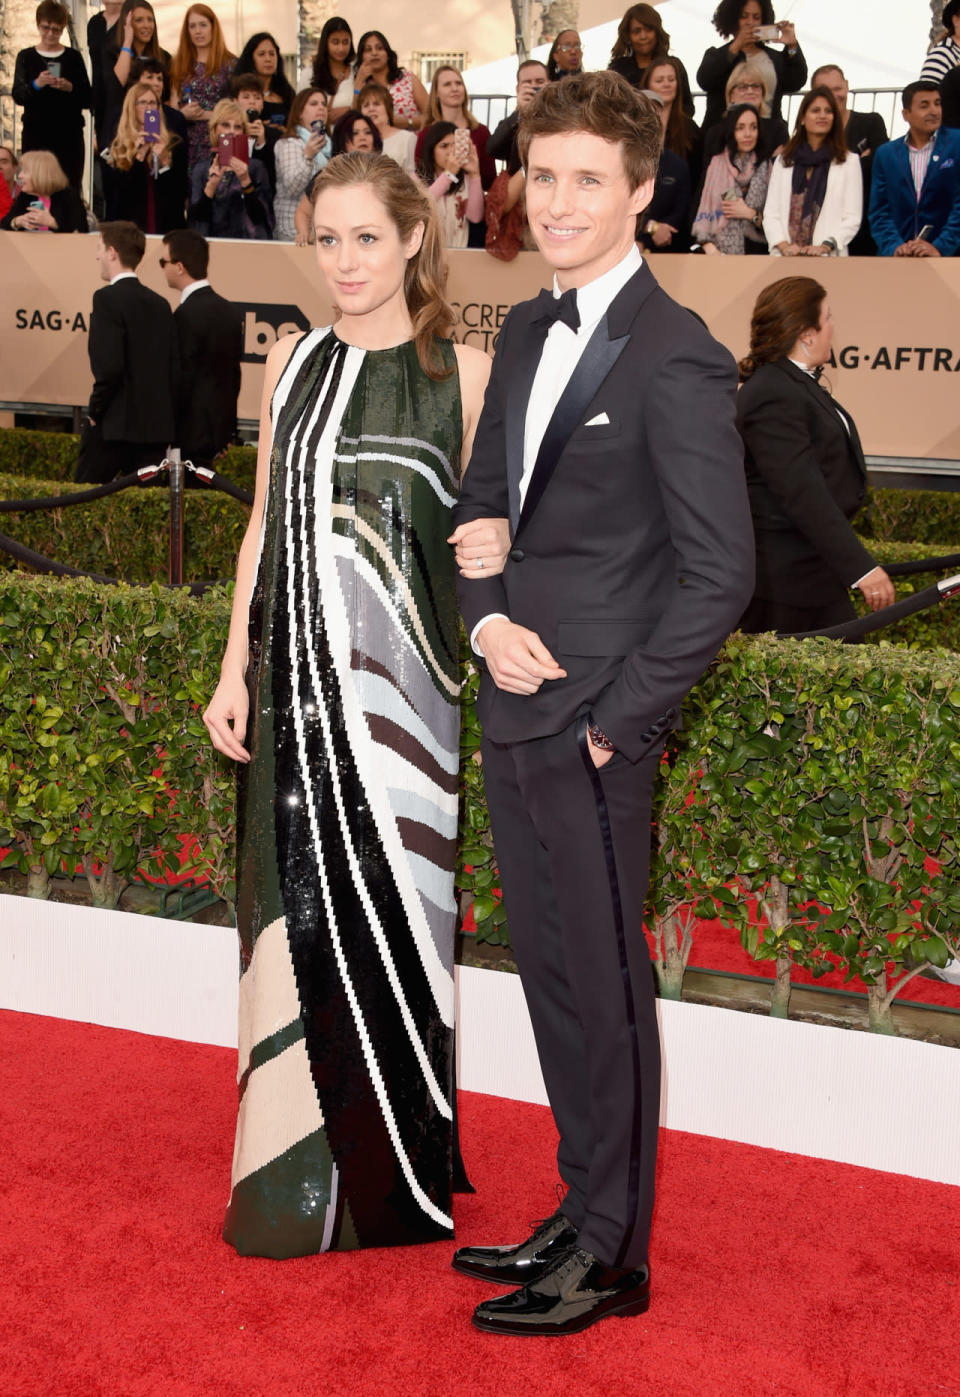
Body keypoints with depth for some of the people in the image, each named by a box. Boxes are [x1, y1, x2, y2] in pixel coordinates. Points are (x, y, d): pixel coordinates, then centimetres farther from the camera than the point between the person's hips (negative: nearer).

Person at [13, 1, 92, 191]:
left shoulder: (73, 57, 9)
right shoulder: (26, 57, 9)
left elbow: (88, 100, 6)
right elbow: (18, 96, -2)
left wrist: (70, 88, -14)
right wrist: (36, 84, -21)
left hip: (69, 135, 0)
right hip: (35, 134, 0)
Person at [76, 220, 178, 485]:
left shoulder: (108, 297, -10)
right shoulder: (160, 304, 11)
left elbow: (109, 366, -19)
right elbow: (174, 369, 10)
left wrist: (94, 411, -7)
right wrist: (158, 411, 14)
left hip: (114, 425, -6)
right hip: (157, 426, 7)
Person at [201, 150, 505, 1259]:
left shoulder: (460, 369, 0)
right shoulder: (294, 360, 10)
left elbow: (485, 523, 5)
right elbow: (267, 518, 13)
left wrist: (492, 546, -20)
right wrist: (236, 667, 9)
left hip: (400, 669, -3)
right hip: (297, 666, 3)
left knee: (387, 903, 1)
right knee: (301, 905, 7)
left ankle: (393, 1178, 17)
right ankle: (302, 1175, 20)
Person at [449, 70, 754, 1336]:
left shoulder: (677, 361, -13)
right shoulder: (528, 333, 12)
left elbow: (719, 575, -15)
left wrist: (615, 720, -14)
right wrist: (486, 617, -1)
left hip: (596, 730, -8)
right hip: (514, 711, 8)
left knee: (605, 988, 4)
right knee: (551, 974, 17)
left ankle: (611, 1258, 21)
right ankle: (585, 1215, 34)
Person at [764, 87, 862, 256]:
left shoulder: (849, 161, 8)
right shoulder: (783, 160, 17)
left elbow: (852, 218, 1)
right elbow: (770, 213, 9)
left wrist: (825, 246, -13)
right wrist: (784, 245, -8)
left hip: (829, 257, -2)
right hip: (785, 256, 2)